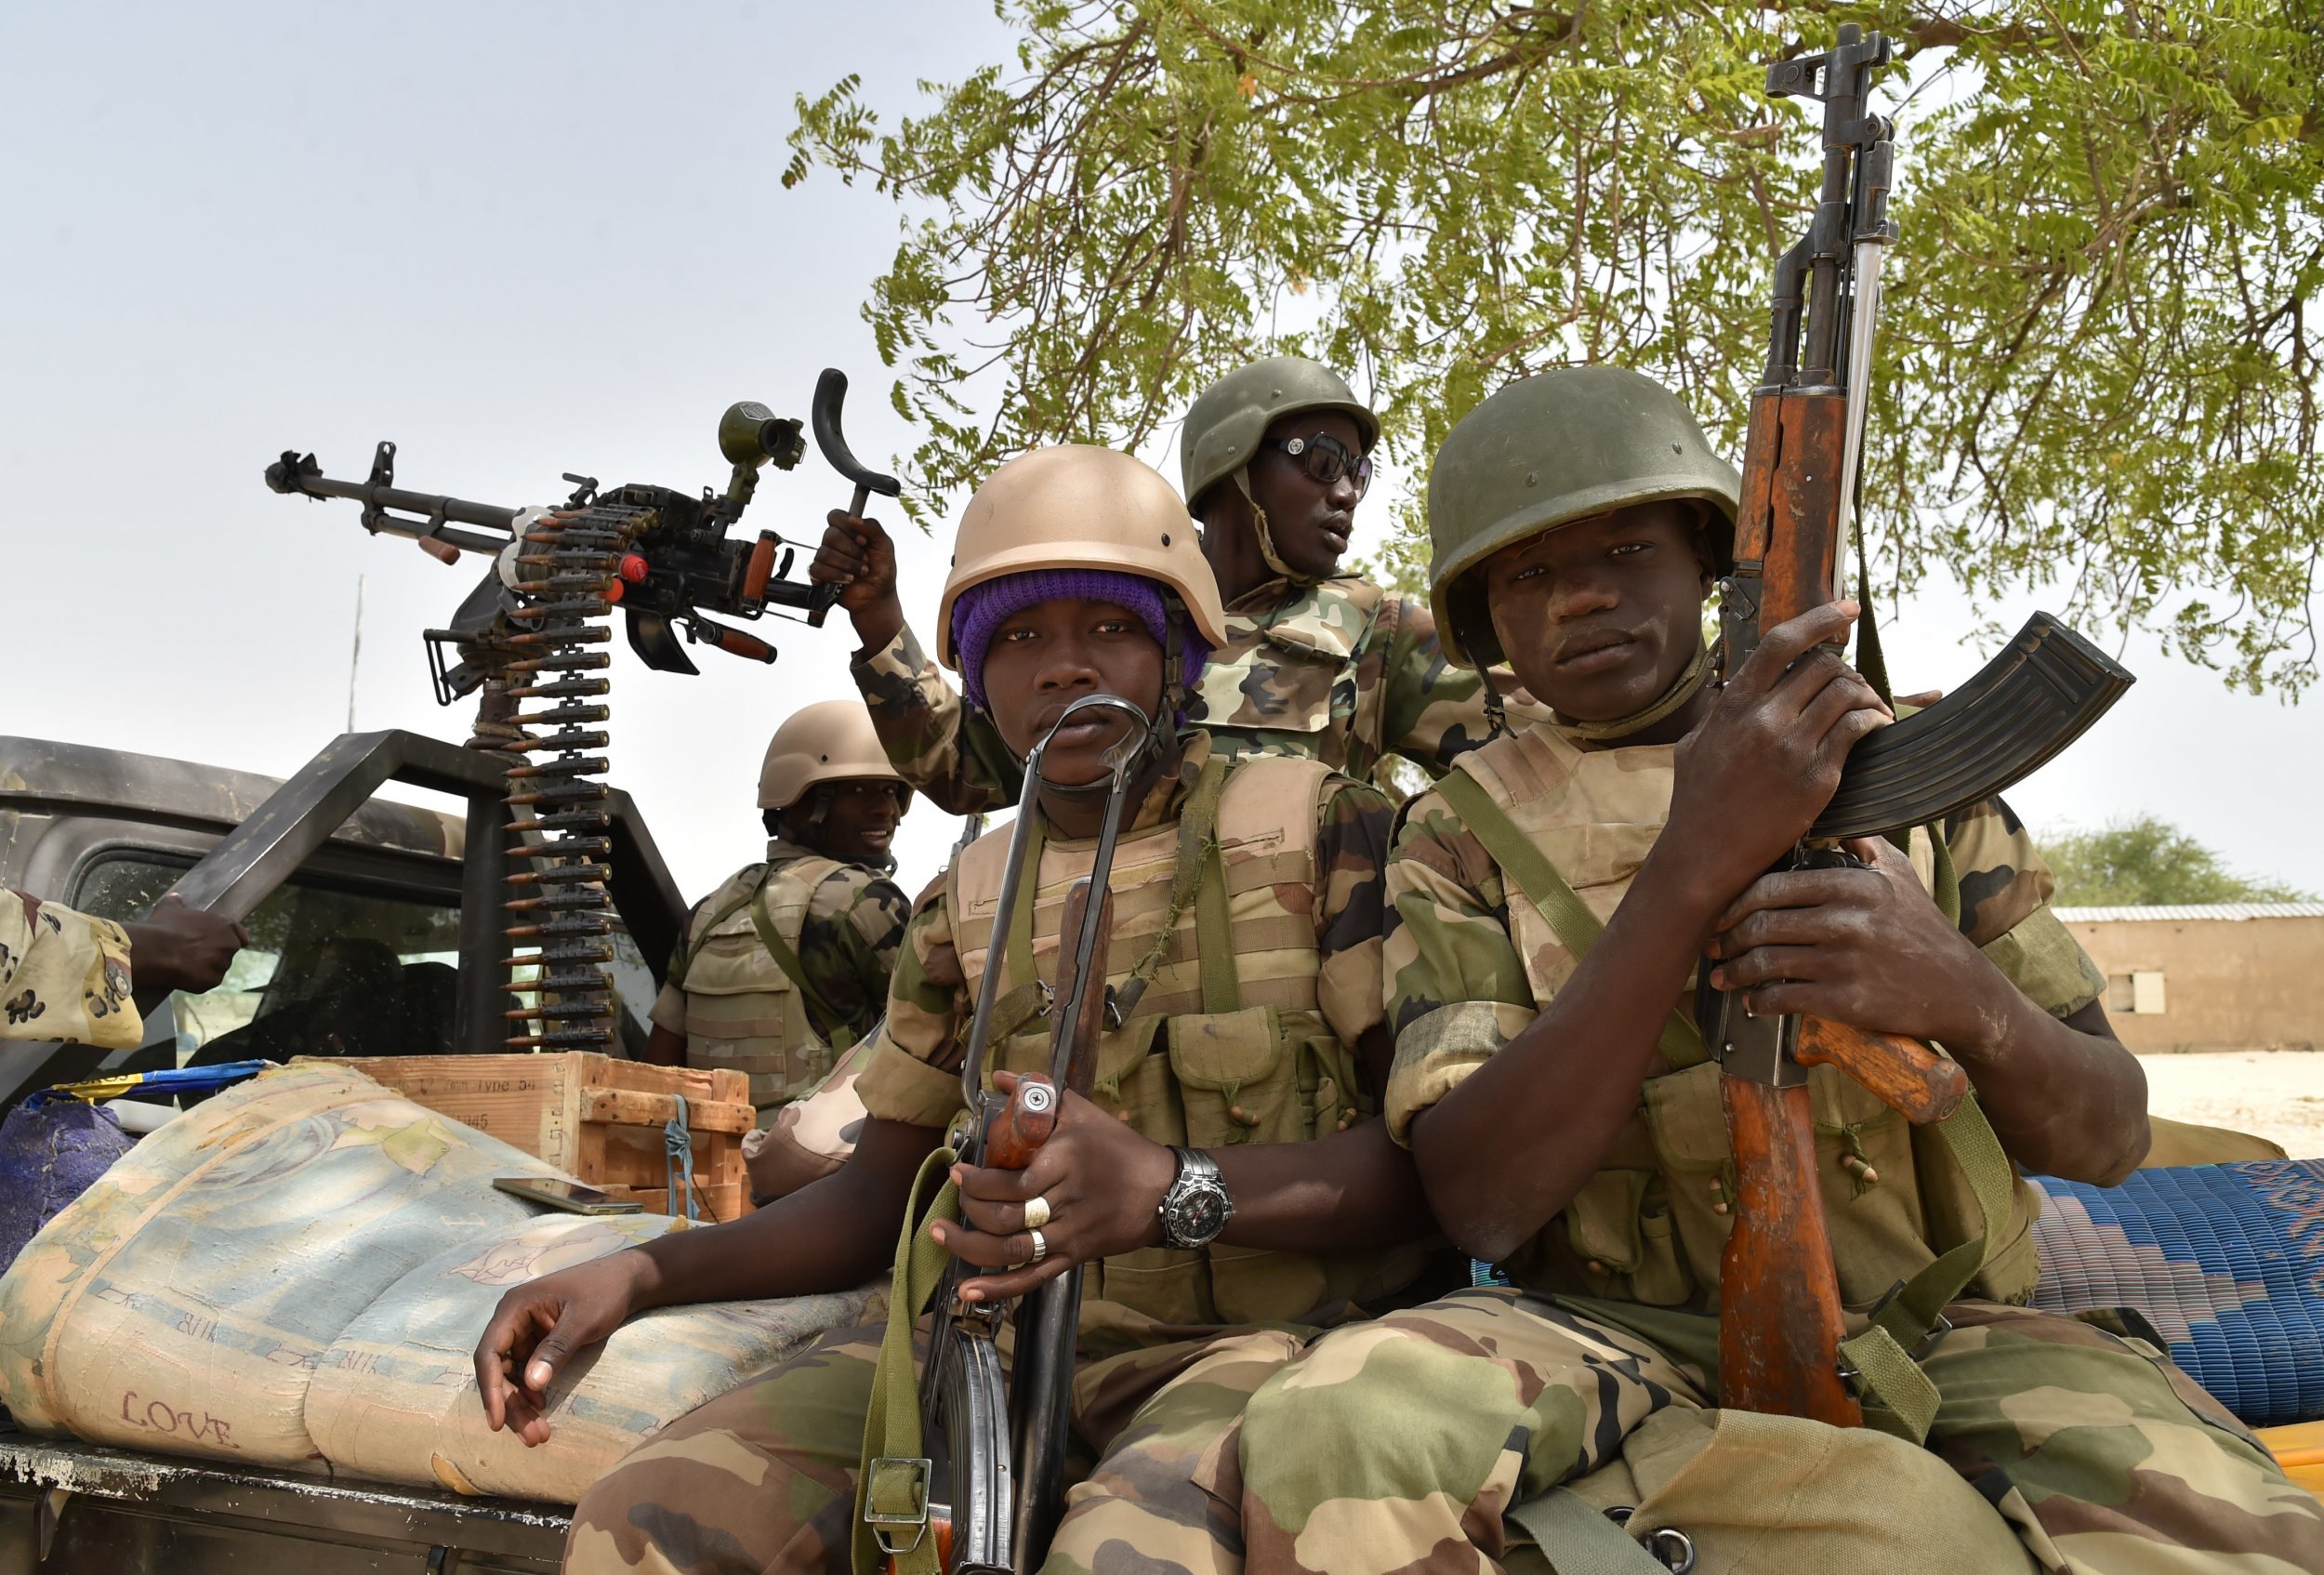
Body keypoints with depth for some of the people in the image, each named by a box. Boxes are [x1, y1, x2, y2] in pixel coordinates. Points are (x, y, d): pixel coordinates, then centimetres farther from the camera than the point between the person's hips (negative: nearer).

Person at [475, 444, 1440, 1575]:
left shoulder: (1321, 829, 0)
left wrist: (1172, 1191, -24)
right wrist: (636, 1274, 1)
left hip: (1257, 1341, -4)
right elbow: (878, 1197, 16)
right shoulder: (966, 906, 15)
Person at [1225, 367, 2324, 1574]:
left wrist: (1963, 997, -20)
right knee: (1337, 1433, -33)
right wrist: (1693, 865, -22)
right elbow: (1480, 1200, -12)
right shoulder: (1462, 835, 3)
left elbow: (2108, 1136, 5)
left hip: (1941, 1333, 1)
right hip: (1625, 1334, 0)